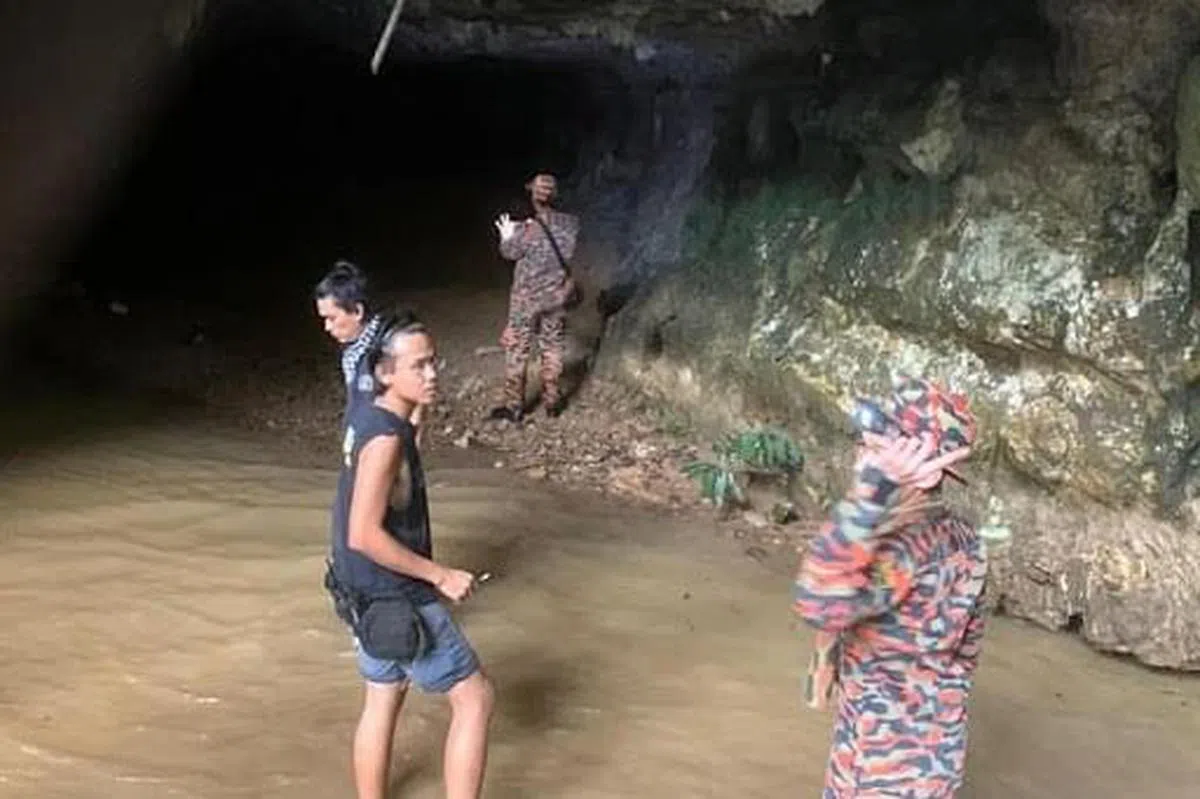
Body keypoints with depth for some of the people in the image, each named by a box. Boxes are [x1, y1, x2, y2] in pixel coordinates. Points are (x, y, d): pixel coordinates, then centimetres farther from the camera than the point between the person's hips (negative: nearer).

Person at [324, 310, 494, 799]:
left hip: (369, 593, 9)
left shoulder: (367, 417, 3)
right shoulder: (386, 438, -27)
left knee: (383, 699, 21)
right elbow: (365, 535, -29)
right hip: (396, 600, -9)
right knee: (475, 698, 2)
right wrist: (441, 576, -21)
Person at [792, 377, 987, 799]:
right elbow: (966, 647, 11)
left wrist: (875, 488, -49)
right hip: (928, 740, 9)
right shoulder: (956, 538, 0)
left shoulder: (909, 544, -31)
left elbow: (821, 603, -49)